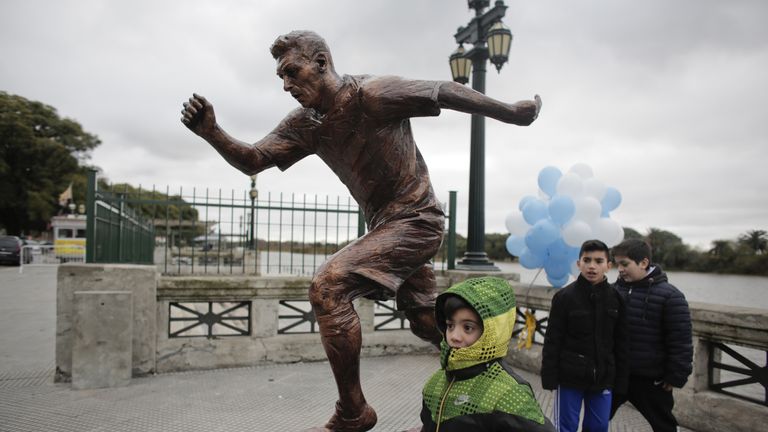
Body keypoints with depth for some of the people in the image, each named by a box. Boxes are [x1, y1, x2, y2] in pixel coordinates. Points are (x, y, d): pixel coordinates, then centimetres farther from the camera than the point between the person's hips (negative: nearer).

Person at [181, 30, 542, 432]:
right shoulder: (304, 124, 2)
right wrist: (211, 132, -20)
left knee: (328, 286, -21)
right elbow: (252, 160, -1)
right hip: (384, 225, 9)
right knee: (426, 321, 20)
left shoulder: (372, 94, -19)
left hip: (415, 219, -9)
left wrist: (514, 113, -2)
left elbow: (448, 92, -11)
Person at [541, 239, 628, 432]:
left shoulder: (616, 298, 0)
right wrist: (549, 377, -9)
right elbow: (552, 342, -7)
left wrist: (621, 380, 5)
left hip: (603, 377, 3)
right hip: (570, 376, -3)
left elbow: (621, 343, 5)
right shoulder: (564, 297, -9)